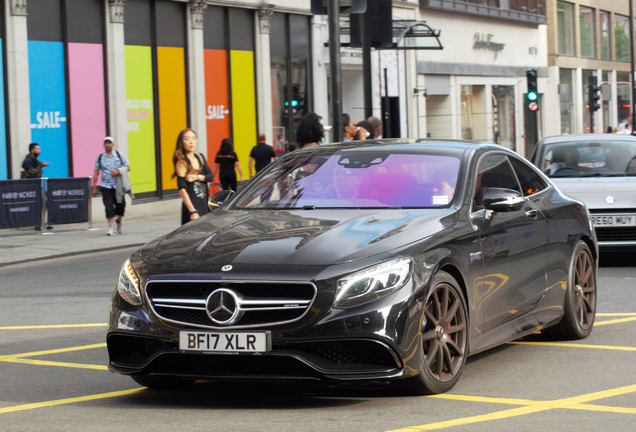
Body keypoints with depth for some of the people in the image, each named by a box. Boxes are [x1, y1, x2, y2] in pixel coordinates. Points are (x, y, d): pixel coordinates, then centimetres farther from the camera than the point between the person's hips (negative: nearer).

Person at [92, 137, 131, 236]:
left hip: (118, 186, 0)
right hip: (106, 186, 0)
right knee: (109, 206, -10)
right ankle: (111, 227, -8)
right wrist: (94, 187, 6)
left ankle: (119, 222, 30)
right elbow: (96, 173, 10)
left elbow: (128, 167, 4)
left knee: (120, 205, 2)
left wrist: (118, 171, -14)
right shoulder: (100, 158, 8)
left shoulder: (119, 155, 7)